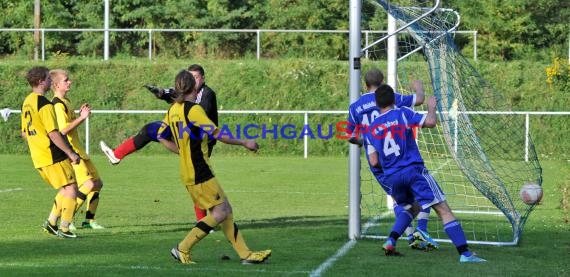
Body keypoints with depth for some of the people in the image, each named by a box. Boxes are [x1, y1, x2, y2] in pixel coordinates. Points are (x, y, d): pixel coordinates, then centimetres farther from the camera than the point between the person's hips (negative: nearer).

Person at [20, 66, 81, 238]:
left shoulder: (27, 102, 12)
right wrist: (71, 153, -14)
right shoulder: (45, 105, -16)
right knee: (71, 189, -3)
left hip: (38, 159, 9)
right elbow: (53, 133, -20)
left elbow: (24, 133, 19)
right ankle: (64, 229, -5)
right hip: (53, 157, -9)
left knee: (65, 190, 19)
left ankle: (51, 223, 14)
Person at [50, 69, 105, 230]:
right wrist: (81, 118, -22)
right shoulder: (57, 105, -16)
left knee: (97, 183, 12)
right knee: (88, 184, -19)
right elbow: (63, 130, -25)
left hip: (77, 150, 10)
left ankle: (89, 220, 18)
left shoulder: (65, 102, 16)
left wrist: (81, 115, 10)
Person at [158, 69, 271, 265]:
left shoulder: (173, 110, 8)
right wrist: (245, 143, -8)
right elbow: (217, 135, -18)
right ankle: (183, 249, -5)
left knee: (226, 210, 10)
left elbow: (162, 137, 16)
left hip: (187, 170, 9)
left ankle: (244, 254, 9)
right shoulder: (193, 110, -16)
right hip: (199, 173, -9)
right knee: (219, 213, -5)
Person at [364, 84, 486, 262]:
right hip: (414, 170, -5)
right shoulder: (403, 114, -1)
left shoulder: (372, 129, 9)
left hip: (392, 177, 5)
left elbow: (374, 162, 7)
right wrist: (432, 107, 10)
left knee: (409, 208, 30)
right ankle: (464, 253, -18)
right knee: (444, 210, -6)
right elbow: (431, 122, -10)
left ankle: (390, 242, 9)